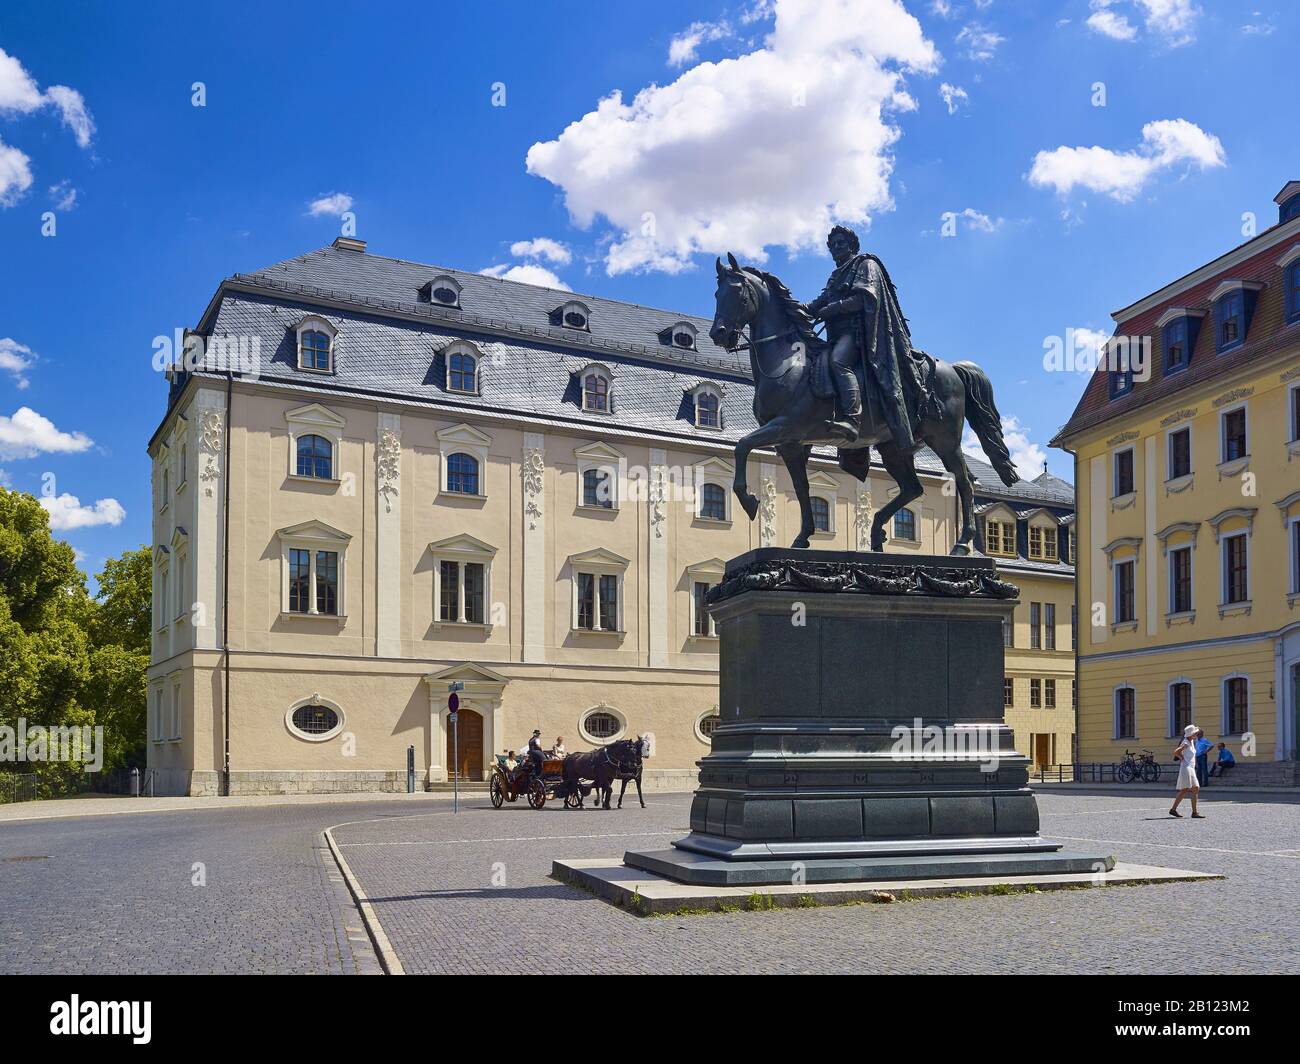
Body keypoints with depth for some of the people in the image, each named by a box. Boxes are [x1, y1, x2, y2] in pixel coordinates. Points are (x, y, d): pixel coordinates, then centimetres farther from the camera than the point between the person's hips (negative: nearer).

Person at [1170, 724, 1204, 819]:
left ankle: (1194, 812, 8)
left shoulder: (1192, 742, 13)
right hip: (1186, 768, -10)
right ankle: (1173, 809, -8)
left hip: (1191, 768, 10)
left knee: (1196, 789, 7)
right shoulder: (1186, 743, -14)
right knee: (1185, 790, -11)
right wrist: (1182, 758, -11)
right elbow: (1176, 752, -25)